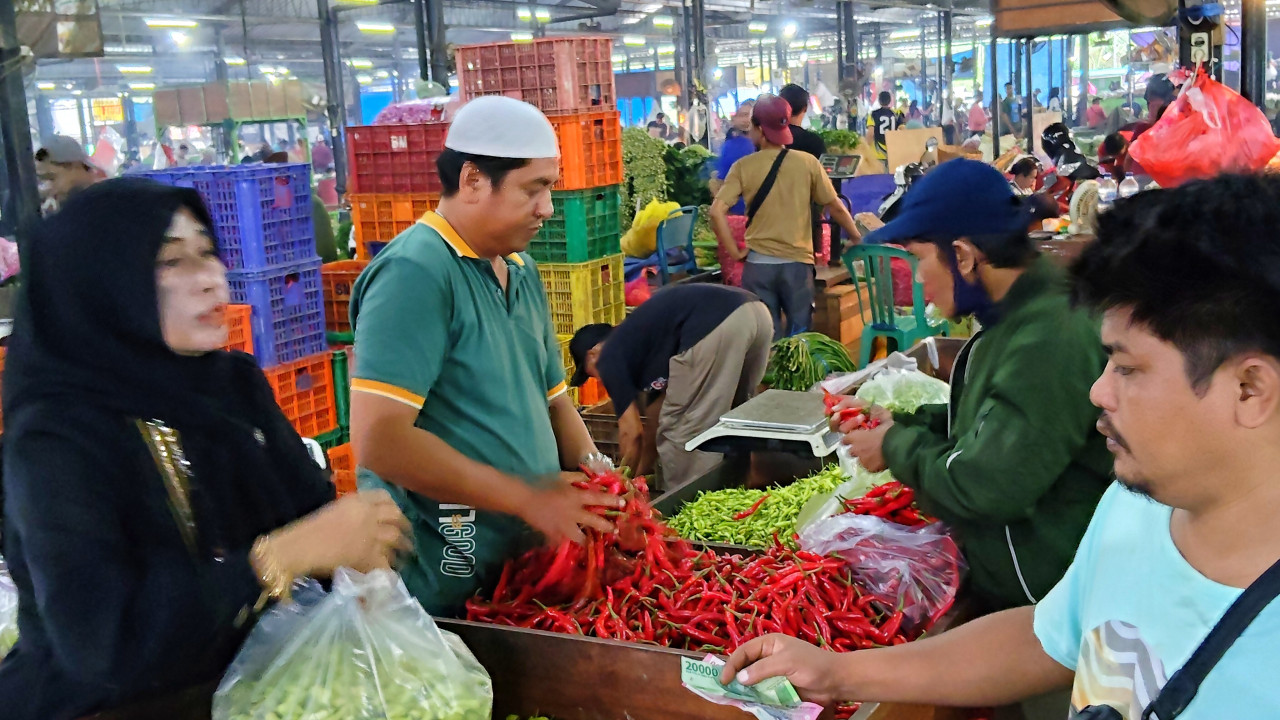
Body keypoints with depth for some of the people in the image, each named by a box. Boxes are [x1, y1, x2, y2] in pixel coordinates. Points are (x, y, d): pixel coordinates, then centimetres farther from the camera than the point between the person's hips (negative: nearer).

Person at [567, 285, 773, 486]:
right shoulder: (639, 339, 36)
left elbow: (632, 433, 15)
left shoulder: (610, 358, 14)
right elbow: (657, 423, 42)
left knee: (680, 431, 6)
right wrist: (640, 473, 51)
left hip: (714, 326, -9)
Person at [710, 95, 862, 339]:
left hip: (758, 264, 0)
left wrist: (735, 252, -3)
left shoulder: (743, 166, -4)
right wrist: (858, 240, 15)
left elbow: (717, 212, -12)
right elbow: (836, 208, 1)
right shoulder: (807, 162, -4)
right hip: (797, 262, 0)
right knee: (799, 336, 12)